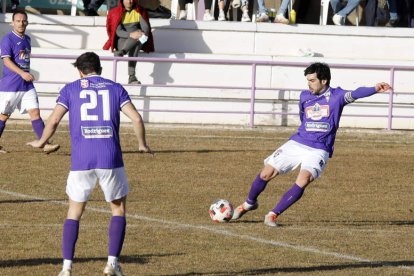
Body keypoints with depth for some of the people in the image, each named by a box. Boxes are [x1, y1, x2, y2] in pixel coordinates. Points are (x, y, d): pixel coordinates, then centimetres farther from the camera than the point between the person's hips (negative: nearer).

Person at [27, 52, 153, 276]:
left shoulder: (71, 89, 10)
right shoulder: (115, 88, 11)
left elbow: (53, 121, 0)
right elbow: (136, 118, 0)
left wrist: (41, 142, 18)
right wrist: (142, 144, 15)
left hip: (81, 160, 0)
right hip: (110, 160, 0)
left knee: (74, 213, 12)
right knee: (118, 209, 16)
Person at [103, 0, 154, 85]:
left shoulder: (139, 12, 6)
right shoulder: (116, 13, -1)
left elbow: (146, 27, -7)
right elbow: (118, 32, -14)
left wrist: (143, 33, -32)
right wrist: (131, 35, -33)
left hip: (137, 42, 2)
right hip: (121, 41, -2)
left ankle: (121, 52, -57)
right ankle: (131, 77, -49)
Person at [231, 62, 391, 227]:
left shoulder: (336, 96, -6)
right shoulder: (305, 96, 8)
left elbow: (354, 95, -25)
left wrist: (374, 89, -41)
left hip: (318, 150, -4)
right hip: (296, 144, 4)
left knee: (304, 179, -28)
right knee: (266, 174, 1)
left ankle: (273, 215, -18)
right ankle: (249, 204, 30)